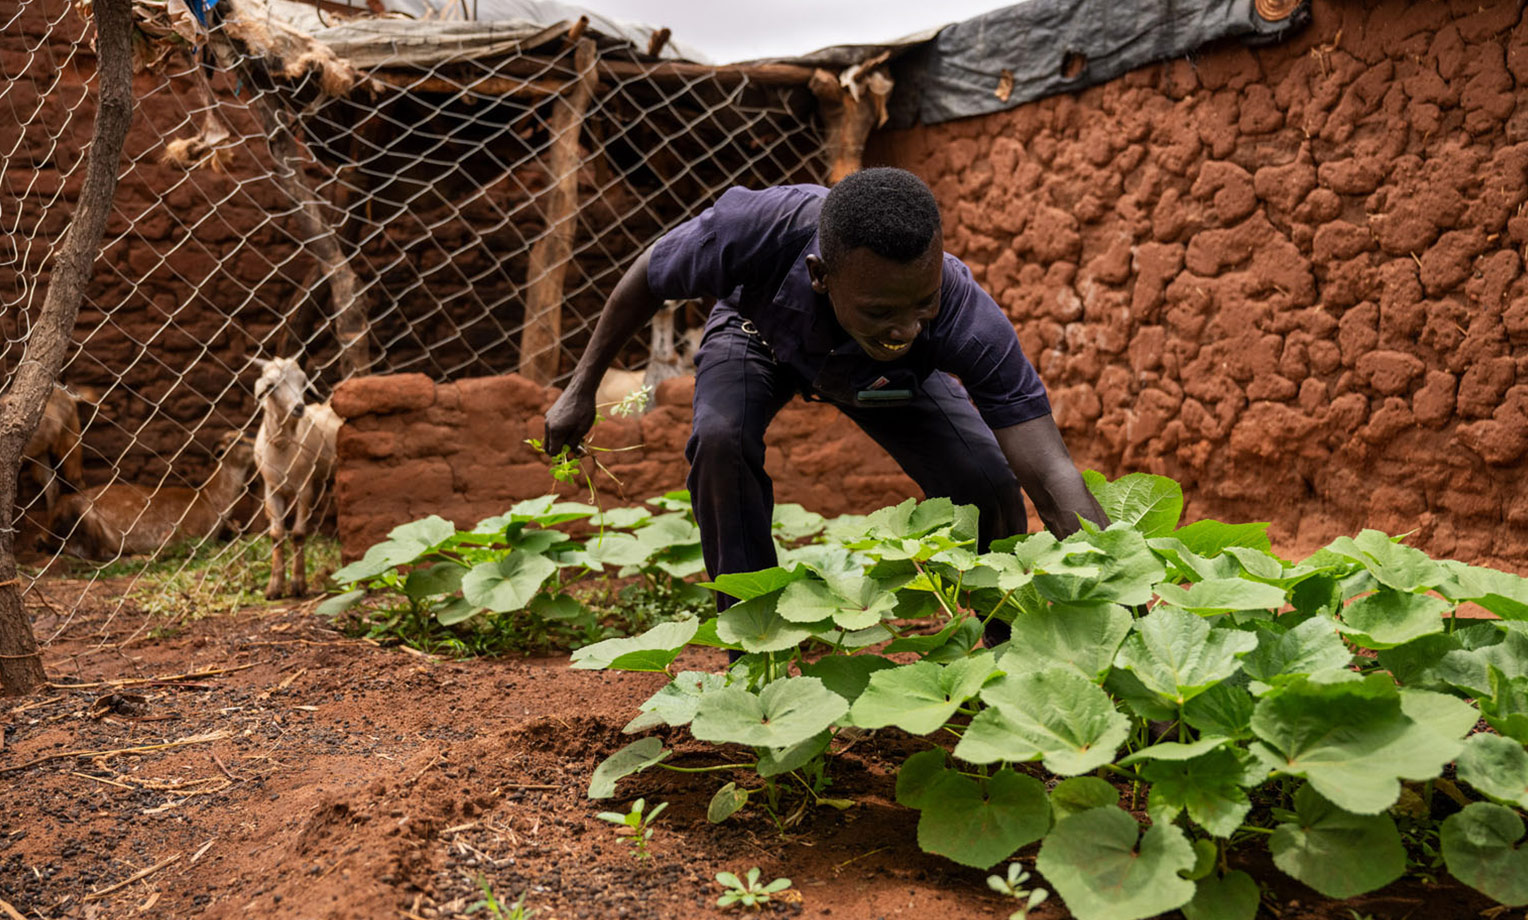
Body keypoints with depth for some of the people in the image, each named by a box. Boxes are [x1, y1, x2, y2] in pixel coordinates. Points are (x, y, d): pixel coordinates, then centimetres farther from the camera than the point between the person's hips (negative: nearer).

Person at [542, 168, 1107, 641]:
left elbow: (1052, 476, -42)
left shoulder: (968, 321, -43)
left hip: (881, 377, 0)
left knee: (988, 488, -19)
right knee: (720, 439, -32)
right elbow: (648, 278, -21)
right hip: (761, 337, 0)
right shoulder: (758, 231, -44)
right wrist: (582, 389, -11)